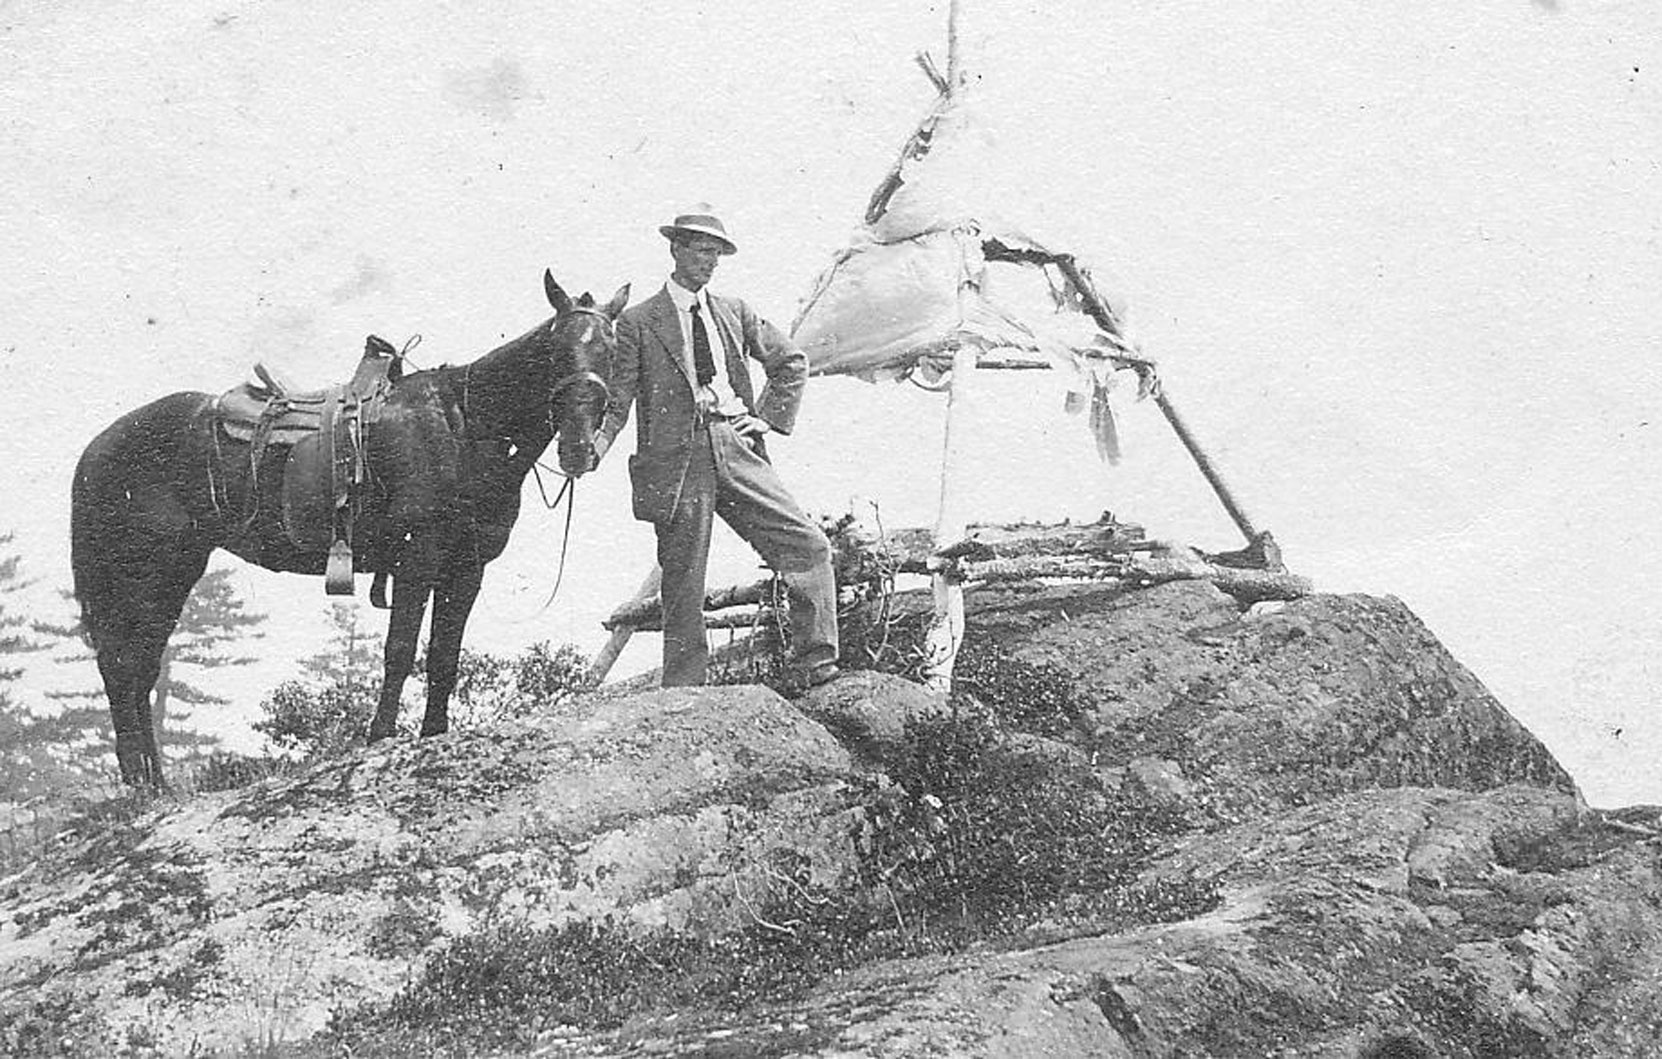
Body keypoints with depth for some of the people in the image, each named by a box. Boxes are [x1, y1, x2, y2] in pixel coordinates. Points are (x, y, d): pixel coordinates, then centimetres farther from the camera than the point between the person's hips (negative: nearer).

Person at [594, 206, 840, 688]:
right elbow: (618, 398, 1)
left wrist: (768, 415, 11)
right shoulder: (639, 322, 5)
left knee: (809, 547, -8)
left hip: (737, 449, 4)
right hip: (678, 460, -4)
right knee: (683, 584, -1)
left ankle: (814, 663, 1)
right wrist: (593, 445, -16)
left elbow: (792, 362, 24)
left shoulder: (734, 312, 17)